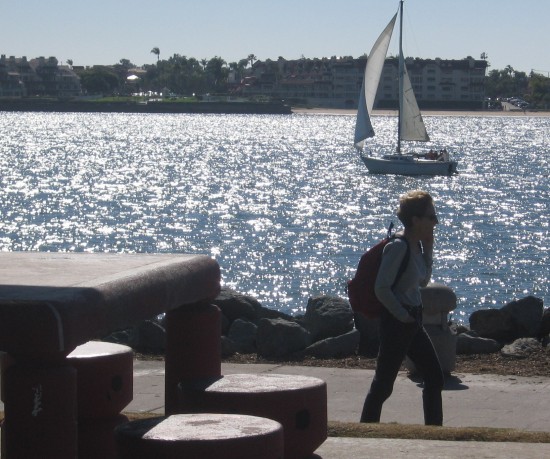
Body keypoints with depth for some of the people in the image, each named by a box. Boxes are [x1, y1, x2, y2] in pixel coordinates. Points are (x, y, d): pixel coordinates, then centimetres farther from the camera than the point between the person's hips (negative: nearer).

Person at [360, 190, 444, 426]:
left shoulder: (416, 246, 8)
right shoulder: (398, 247, -19)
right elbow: (381, 288, -23)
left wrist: (428, 249, 9)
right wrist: (403, 316, -15)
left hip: (413, 322, 9)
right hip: (397, 323, -9)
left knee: (435, 377, 12)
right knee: (383, 384, -3)